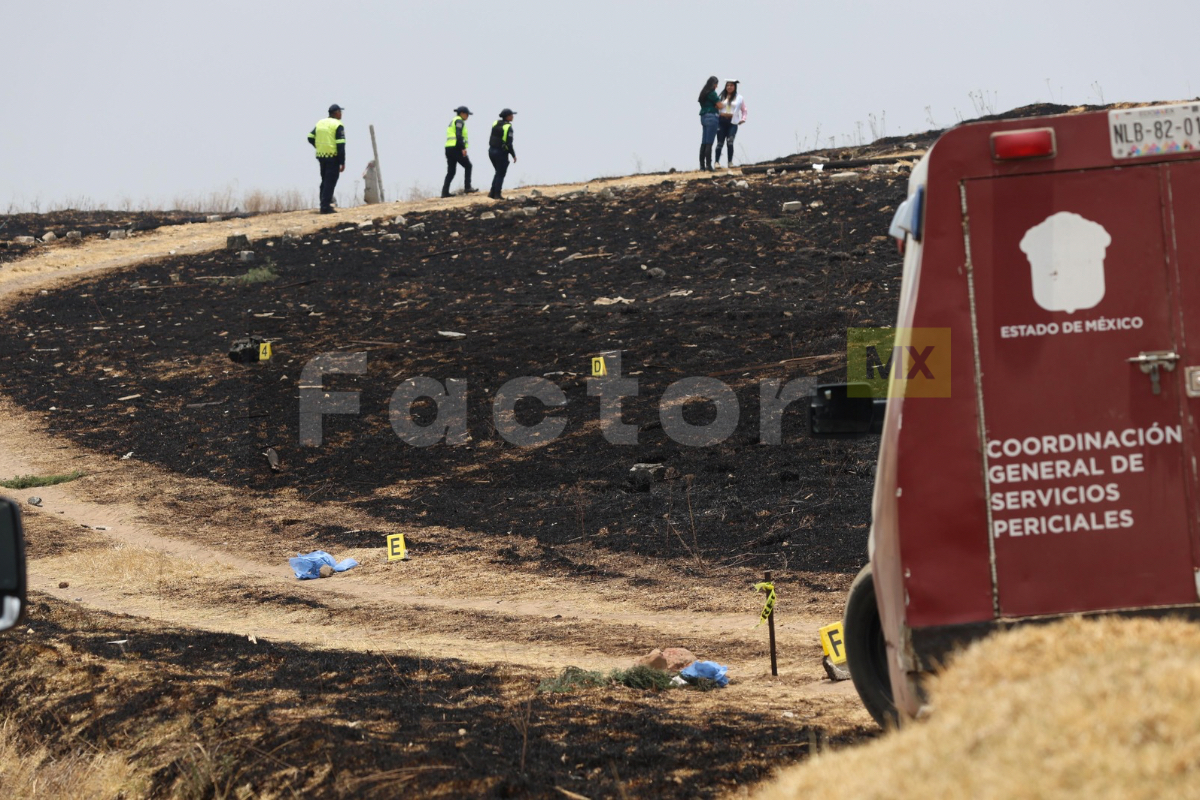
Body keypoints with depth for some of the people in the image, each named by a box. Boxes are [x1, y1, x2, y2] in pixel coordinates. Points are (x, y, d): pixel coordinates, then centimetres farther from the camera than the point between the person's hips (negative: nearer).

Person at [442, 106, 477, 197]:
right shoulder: (459, 121, -5)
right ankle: (467, 187, -7)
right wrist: (463, 148, -22)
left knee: (451, 171, 8)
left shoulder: (452, 121, 24)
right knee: (467, 166, 0)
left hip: (448, 148, 9)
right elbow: (459, 135, -17)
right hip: (456, 148, -9)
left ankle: (445, 192, 1)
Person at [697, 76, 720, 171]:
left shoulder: (703, 93, 14)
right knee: (709, 142, -9)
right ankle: (708, 164, -11)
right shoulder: (712, 93, -11)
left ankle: (702, 164, 9)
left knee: (704, 142, 9)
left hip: (703, 117, 8)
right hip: (711, 116, -8)